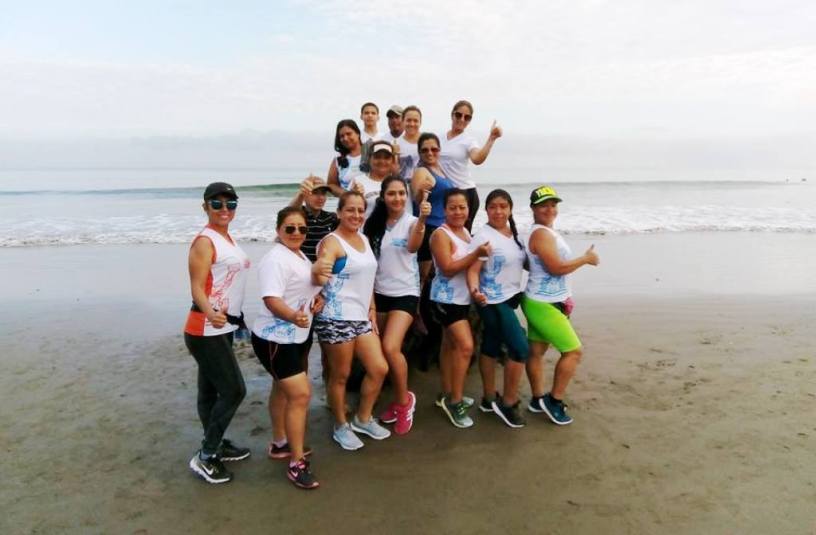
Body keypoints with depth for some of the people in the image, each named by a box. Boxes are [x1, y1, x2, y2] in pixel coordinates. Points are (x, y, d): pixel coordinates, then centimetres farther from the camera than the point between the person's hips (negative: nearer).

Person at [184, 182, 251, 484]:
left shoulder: (228, 238, 11)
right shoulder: (204, 241, -16)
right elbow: (197, 288, -24)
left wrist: (236, 318, 19)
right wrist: (210, 313, -42)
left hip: (223, 327, 9)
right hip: (205, 331, -8)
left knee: (211, 390, 17)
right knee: (234, 391, -6)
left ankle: (216, 446, 30)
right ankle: (205, 457, 6)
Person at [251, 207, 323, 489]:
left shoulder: (301, 255, 8)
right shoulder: (276, 259, -22)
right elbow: (271, 299, -32)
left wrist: (317, 297, 3)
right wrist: (293, 316, -50)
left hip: (296, 336, 10)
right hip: (274, 339, -10)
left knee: (283, 389, 22)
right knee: (300, 394, -14)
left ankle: (279, 444, 40)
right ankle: (297, 463, -3)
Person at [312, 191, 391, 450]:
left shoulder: (363, 239, 12)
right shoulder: (332, 241, -13)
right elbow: (320, 278, -29)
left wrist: (372, 309, 14)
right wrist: (317, 270, -51)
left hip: (361, 317, 8)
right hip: (336, 319, -8)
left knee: (379, 369, 9)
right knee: (340, 375, 5)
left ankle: (363, 418, 29)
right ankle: (341, 426, 25)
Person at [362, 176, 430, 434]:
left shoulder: (412, 221, -9)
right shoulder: (375, 223, 4)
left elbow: (413, 247, -30)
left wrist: (422, 219, -46)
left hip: (405, 293, -5)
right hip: (379, 293, 5)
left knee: (391, 347, -18)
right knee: (386, 351, 9)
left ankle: (404, 399, 4)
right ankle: (400, 400, 27)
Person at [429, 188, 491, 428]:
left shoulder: (466, 232, 10)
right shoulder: (440, 234, -15)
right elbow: (447, 269, -23)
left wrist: (481, 254, 2)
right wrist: (476, 254, -27)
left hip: (462, 298, 8)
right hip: (446, 298, -8)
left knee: (450, 345, 16)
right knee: (466, 346, -15)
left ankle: (447, 395, 27)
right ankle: (455, 401, -4)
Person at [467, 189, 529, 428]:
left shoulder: (513, 234, 7)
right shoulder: (483, 236, -17)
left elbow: (521, 263, 20)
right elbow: (473, 270, -21)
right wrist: (474, 291, -38)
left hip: (509, 299, 7)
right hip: (493, 302, -7)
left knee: (491, 347, 16)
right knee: (520, 348, -9)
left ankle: (490, 399, 27)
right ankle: (508, 402, 6)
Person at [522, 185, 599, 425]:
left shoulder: (546, 232, 13)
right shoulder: (541, 234, -19)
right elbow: (556, 268, -24)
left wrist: (563, 297, 13)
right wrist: (585, 258, -10)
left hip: (543, 302, 9)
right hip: (544, 305, -9)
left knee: (536, 351, 15)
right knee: (573, 351, -1)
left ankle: (538, 399, 25)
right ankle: (554, 400, 9)